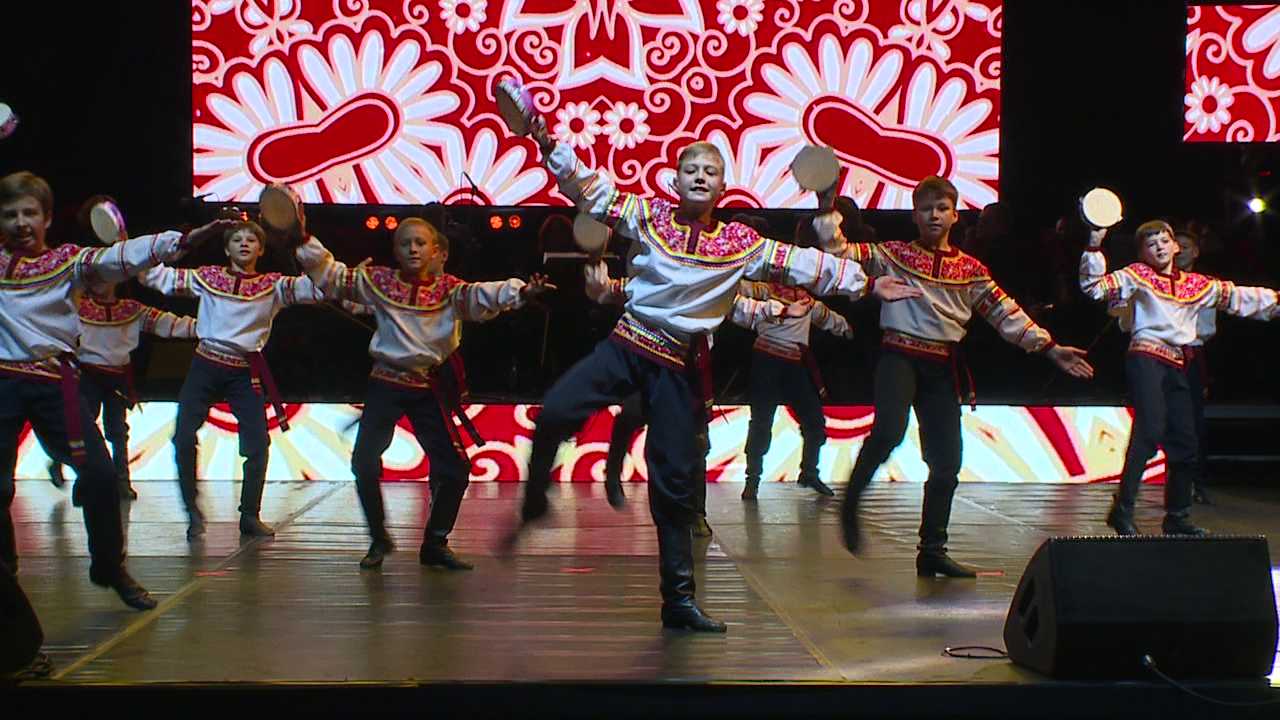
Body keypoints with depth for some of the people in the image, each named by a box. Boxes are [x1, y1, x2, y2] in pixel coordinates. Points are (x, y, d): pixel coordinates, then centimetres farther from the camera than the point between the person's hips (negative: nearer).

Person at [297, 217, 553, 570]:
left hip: (430, 386, 0)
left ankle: (435, 544, 18)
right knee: (364, 461, -8)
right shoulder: (380, 282, 1)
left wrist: (519, 291, -39)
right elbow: (333, 276, 7)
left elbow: (482, 295, -21)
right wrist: (305, 243, -4)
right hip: (387, 383, 0)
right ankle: (379, 538, 14)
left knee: (453, 468, -2)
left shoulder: (448, 289, -4)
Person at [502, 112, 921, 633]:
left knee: (676, 481, 5)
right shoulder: (649, 215, 0)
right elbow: (592, 193, -6)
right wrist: (551, 149, -19)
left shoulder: (740, 243, 2)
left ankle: (679, 599, 14)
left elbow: (803, 265, 6)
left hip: (680, 365, 1)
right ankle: (533, 506, 4)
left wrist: (865, 285, 9)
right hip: (627, 345, -1)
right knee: (555, 413, -24)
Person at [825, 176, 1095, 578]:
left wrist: (1050, 349, 5)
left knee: (947, 462, 4)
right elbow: (848, 254, -8)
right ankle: (850, 504, -6)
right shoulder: (894, 255, 4)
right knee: (889, 431, -30)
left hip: (943, 367, 4)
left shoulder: (970, 270, 11)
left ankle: (932, 551, 15)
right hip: (900, 355, -4)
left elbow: (1007, 313, 11)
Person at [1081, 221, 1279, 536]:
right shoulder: (1137, 276, 3)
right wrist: (1095, 246, -19)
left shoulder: (1196, 285, 18)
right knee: (1151, 428, -22)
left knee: (1184, 441, 7)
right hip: (1146, 358, -6)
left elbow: (1238, 297, 26)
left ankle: (1177, 517, 19)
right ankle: (1122, 510, -20)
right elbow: (1095, 286, -8)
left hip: (1177, 365, 6)